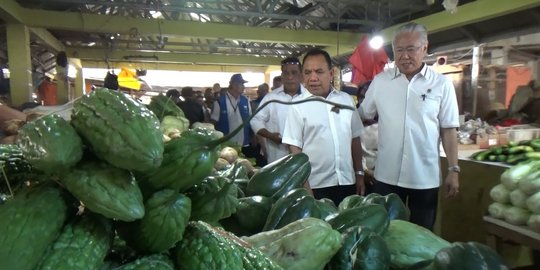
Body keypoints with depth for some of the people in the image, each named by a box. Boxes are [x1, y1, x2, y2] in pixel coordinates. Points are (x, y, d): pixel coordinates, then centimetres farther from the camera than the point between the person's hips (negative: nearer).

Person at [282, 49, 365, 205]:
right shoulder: (298, 107, -7)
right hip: (316, 186, -3)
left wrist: (359, 173, 11)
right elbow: (295, 148, -8)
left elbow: (355, 138, 11)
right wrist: (305, 187, -11)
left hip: (347, 182, 4)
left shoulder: (346, 100, 4)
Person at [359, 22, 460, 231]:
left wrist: (453, 170, -3)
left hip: (425, 177, -1)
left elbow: (448, 129, -1)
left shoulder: (441, 84, -3)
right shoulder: (380, 81, 0)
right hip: (386, 175, 1)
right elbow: (362, 115, 9)